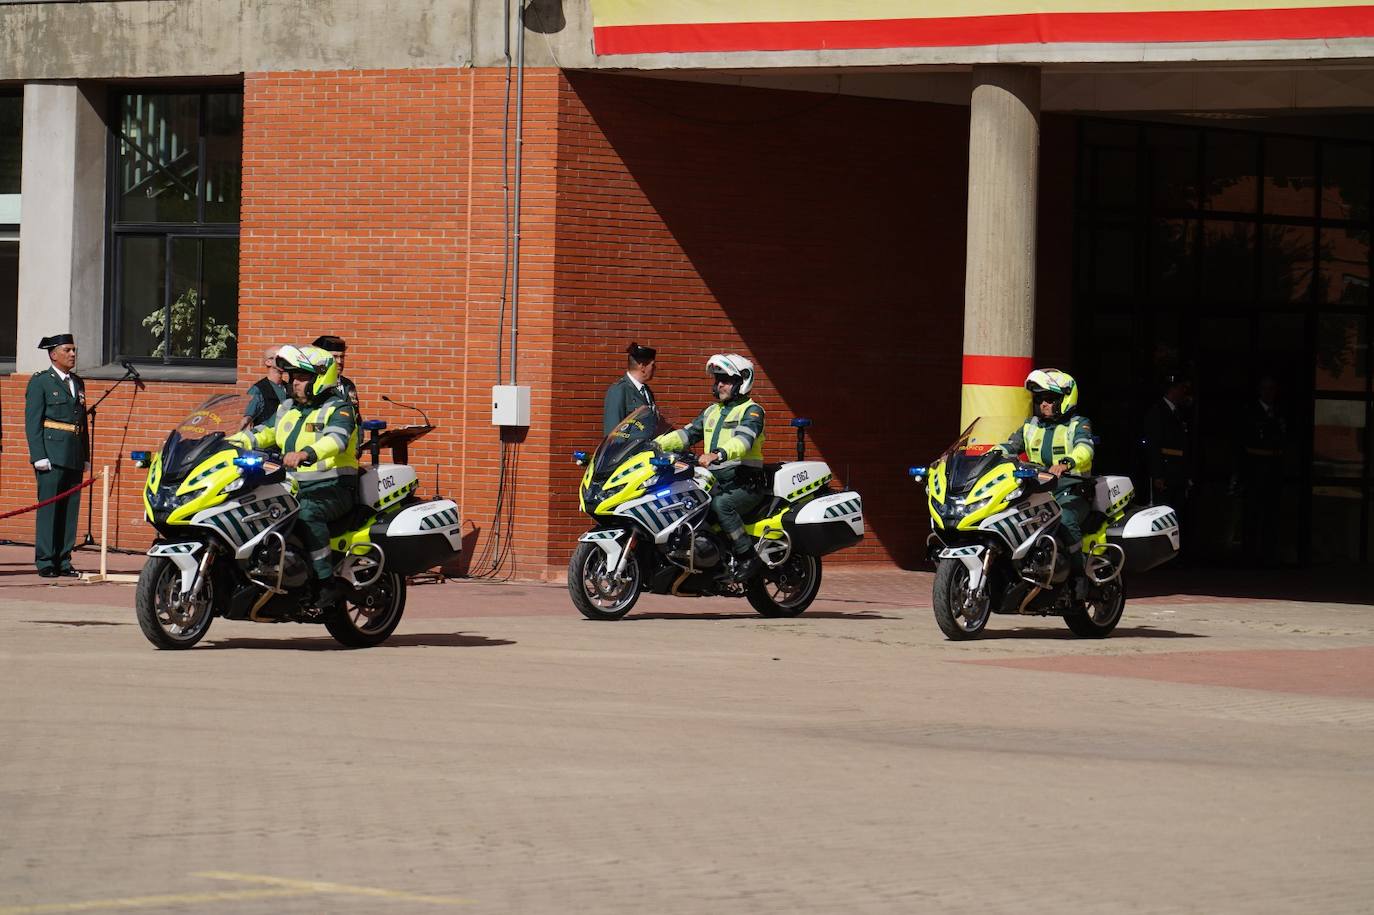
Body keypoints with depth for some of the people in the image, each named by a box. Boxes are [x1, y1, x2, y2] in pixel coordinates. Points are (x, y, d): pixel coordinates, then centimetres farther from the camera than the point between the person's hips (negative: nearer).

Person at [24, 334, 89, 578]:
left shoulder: (77, 383, 18)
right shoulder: (40, 382, -2)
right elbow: (32, 422, -7)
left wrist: (86, 456, 15)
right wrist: (39, 456, -15)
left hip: (74, 455, 6)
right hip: (51, 454, -6)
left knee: (70, 510, 6)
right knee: (49, 509, -6)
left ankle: (63, 562, 10)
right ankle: (45, 562, -3)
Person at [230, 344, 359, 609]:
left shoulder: (338, 409, -4)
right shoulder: (287, 410, 21)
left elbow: (336, 439, -24)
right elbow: (262, 433, 18)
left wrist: (305, 453, -43)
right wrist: (230, 443, -2)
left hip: (332, 488, -8)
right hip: (294, 487, 8)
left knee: (307, 513, -38)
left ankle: (327, 583, -37)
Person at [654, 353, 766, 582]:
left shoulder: (751, 411, -3)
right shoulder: (712, 412, 23)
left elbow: (744, 439, -22)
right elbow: (687, 434, 17)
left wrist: (718, 454, -41)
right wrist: (656, 444, 0)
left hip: (744, 484, -7)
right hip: (716, 482, 7)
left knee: (721, 504, -36)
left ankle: (747, 557, -29)